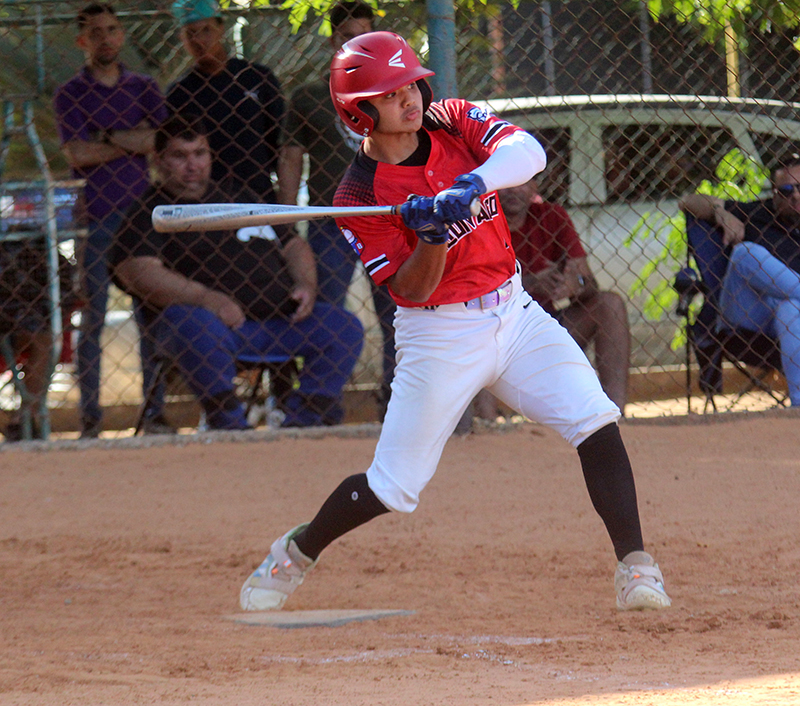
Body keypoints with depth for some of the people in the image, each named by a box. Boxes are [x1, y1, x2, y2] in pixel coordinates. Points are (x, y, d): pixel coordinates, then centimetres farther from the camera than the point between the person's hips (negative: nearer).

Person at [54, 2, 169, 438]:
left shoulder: (143, 89, 11)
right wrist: (135, 140, -7)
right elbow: (77, 155, -9)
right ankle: (90, 414, 1)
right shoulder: (70, 95, 4)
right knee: (92, 316, -2)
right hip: (95, 218, -2)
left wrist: (107, 137, -9)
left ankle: (154, 410, 5)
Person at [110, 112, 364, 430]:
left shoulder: (239, 198, 25)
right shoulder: (149, 215, 5)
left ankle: (305, 420, -6)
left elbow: (293, 245, 31)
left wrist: (306, 284, 6)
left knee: (345, 328, -8)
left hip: (277, 318, 6)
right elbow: (136, 271, -14)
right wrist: (207, 297, -26)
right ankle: (228, 423, -27)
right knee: (198, 327, -39)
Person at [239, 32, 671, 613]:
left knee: (595, 421, -16)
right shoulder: (360, 194, -11)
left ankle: (635, 565, -13)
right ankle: (297, 551, 25)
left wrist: (473, 184, -34)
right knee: (393, 487, -1)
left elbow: (527, 151, -17)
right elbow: (412, 290, -14)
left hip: (514, 313, 4)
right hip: (440, 338, -4)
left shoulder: (454, 123, 1)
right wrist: (432, 236, -31)